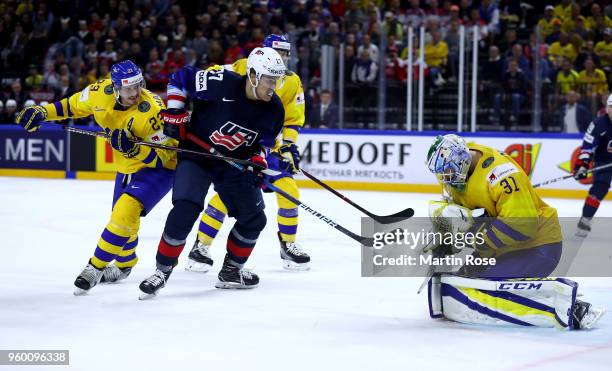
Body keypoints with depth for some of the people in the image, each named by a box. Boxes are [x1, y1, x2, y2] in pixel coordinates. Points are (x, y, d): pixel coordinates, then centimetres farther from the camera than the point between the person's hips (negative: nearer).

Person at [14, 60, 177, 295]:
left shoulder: (152, 110, -32)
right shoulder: (102, 93, -16)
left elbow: (160, 157, -28)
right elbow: (74, 105, 5)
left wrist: (133, 148, -42)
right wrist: (42, 112, -3)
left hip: (159, 168, -7)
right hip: (127, 168, 7)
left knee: (126, 211, -25)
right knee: (122, 217, 19)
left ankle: (96, 267, -10)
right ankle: (124, 265, 48)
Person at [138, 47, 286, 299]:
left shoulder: (274, 109, -10)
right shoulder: (221, 83, -25)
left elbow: (266, 140, 6)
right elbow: (180, 77, -13)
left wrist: (258, 158, -12)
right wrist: (174, 113, -15)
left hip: (234, 162, 5)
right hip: (196, 153, -5)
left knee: (254, 218, 3)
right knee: (184, 211, -21)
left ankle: (231, 270, 23)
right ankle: (163, 269, -4)